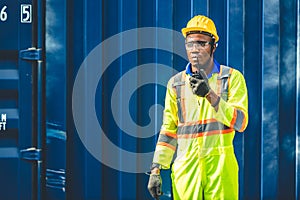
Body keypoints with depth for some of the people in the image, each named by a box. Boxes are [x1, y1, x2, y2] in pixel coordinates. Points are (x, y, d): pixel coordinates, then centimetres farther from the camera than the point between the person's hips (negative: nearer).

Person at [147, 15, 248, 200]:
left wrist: (210, 95, -16)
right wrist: (156, 170, 3)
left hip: (220, 165, -2)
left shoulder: (232, 77, 5)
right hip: (185, 167, 2)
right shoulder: (176, 83, 13)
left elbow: (240, 122, -5)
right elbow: (168, 130, 12)